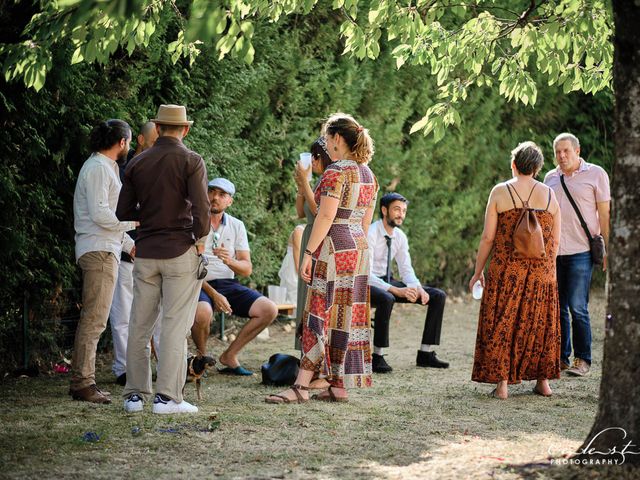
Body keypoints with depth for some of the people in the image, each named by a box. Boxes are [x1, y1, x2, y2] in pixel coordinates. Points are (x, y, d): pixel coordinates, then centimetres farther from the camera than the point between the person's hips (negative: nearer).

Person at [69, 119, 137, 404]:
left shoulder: (105, 167, 21)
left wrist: (129, 244, 23)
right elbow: (99, 214, -20)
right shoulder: (98, 167, -11)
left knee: (92, 317, 11)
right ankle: (84, 382, -12)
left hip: (105, 249, 11)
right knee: (94, 318, -12)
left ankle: (80, 380, 14)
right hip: (99, 251, -11)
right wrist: (134, 221, -10)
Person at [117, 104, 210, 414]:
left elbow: (124, 212, 7)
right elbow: (201, 207, -16)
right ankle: (167, 396, -5)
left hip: (146, 252, 4)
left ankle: (135, 394, 12)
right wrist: (200, 240, -2)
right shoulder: (191, 161, -6)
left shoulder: (137, 163, 7)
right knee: (175, 325, -2)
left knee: (139, 325, 9)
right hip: (180, 250, -4)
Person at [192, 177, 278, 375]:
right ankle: (201, 356, -6)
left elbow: (247, 269, 6)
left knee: (269, 310, -14)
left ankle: (229, 355, 1)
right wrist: (213, 294, -20)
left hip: (227, 284, 5)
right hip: (199, 284, -5)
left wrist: (229, 261, -18)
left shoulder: (236, 226, 11)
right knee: (203, 312, -38)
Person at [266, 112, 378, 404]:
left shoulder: (335, 172, -14)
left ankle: (301, 386, -10)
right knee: (349, 315, 9)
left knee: (321, 314, -9)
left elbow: (326, 216, -19)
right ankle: (339, 385, 11)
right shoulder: (368, 175, 13)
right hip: (359, 248, 9)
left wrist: (309, 253, -17)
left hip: (334, 248, -9)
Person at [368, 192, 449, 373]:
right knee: (386, 299, -43)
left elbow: (406, 270, 7)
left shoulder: (400, 236, 4)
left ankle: (425, 353, 0)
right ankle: (377, 357, -29)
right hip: (366, 284, -8)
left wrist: (419, 288, -16)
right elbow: (366, 274, -27)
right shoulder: (370, 234, -20)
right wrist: (397, 291, -36)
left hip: (387, 281, 8)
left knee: (438, 296, -3)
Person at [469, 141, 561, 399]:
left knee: (501, 323, 3)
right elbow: (555, 241, 6)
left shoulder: (500, 192, -5)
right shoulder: (550, 195, 4)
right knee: (540, 323, 14)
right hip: (542, 272, 3)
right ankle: (543, 381, 18)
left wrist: (478, 271, 3)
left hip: (506, 271, -3)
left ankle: (502, 383, -1)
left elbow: (488, 237, -6)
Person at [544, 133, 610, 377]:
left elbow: (604, 214, 1)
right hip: (552, 252, 5)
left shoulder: (596, 174, 2)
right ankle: (560, 357, 13)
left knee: (577, 307, -7)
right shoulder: (551, 178, 15)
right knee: (556, 307, 5)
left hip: (580, 251, -5)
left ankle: (583, 360, 1)